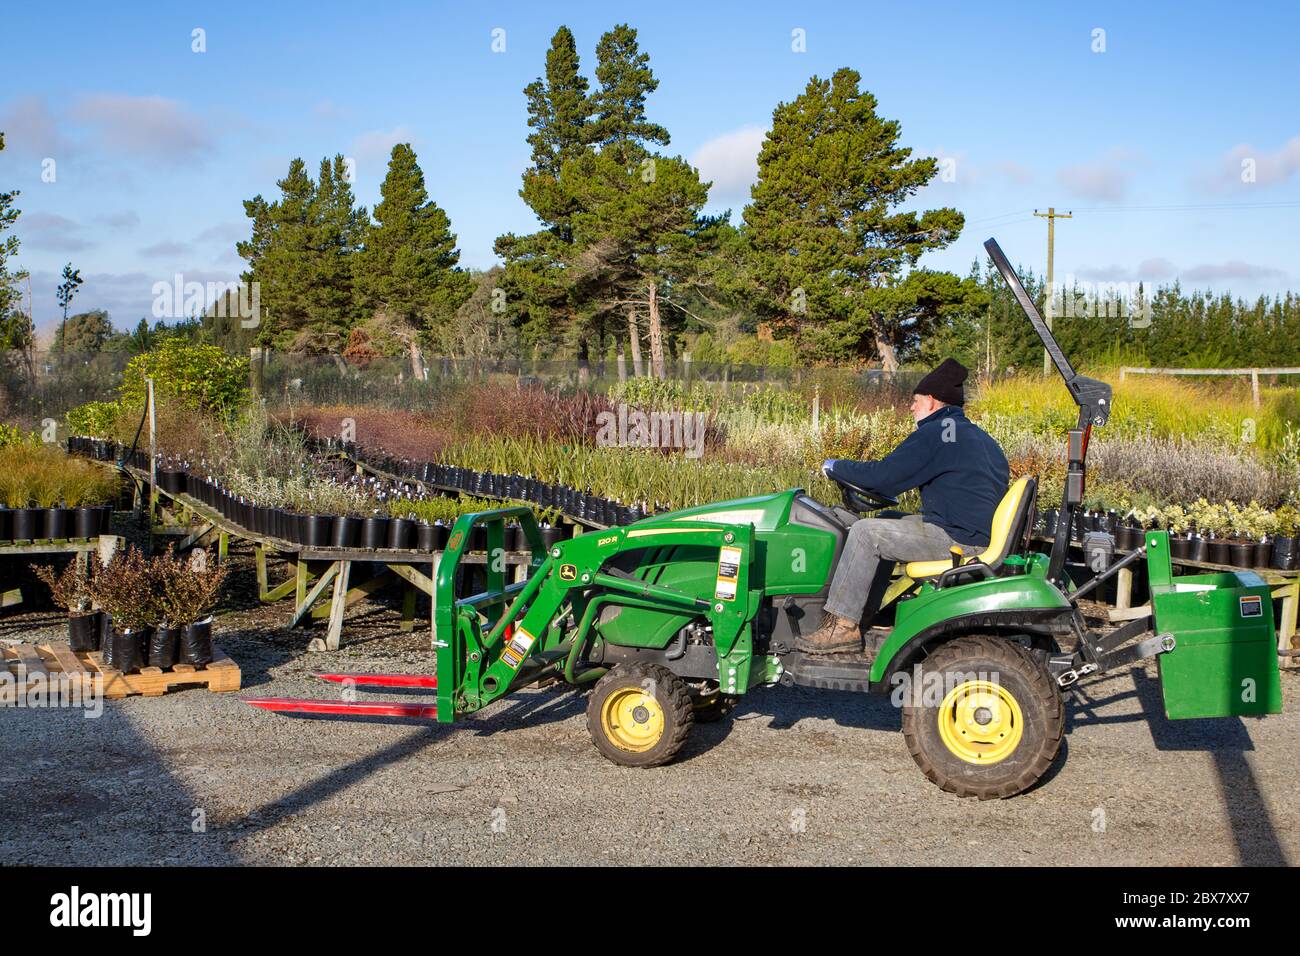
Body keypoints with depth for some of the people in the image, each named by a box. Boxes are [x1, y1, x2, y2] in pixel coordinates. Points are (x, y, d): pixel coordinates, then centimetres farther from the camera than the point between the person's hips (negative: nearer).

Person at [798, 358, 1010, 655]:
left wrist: (836, 467, 0)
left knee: (865, 532, -11)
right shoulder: (978, 436, 19)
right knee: (888, 521, 21)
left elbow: (883, 475, -15)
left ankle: (842, 626, -10)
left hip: (959, 540, -10)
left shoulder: (935, 433, -12)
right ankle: (866, 612, 18)